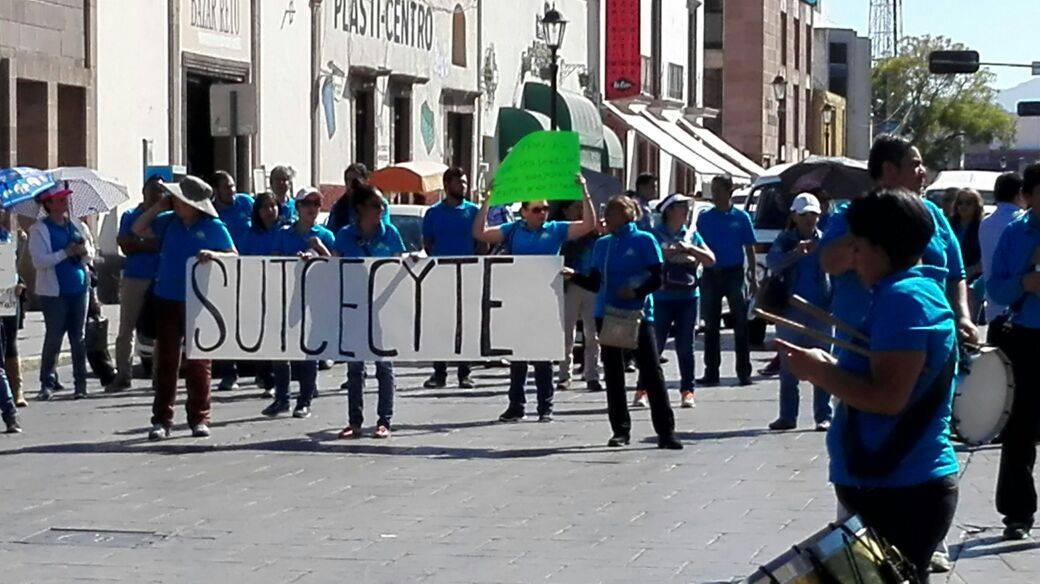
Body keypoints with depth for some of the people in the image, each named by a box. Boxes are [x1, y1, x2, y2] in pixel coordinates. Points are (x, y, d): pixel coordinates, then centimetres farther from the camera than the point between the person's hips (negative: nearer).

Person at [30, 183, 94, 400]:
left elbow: (91, 253, 14)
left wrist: (84, 251, -9)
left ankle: (81, 382, 13)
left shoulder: (76, 225, 11)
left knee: (78, 337, 7)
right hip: (54, 292, -5)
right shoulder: (39, 230, -5)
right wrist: (66, 253, -19)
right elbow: (39, 261, -15)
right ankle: (47, 383, 3)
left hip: (79, 288, 5)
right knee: (53, 337, -5)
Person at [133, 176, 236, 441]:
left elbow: (235, 257, -3)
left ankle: (199, 418, 9)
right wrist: (159, 206, 9)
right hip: (168, 300, 4)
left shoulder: (214, 227, -2)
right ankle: (161, 420, 7)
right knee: (165, 361, 4)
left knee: (198, 363, 0)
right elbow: (138, 229, 19)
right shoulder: (170, 223, 10)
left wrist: (214, 254, -22)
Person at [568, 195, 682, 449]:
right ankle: (620, 430, 15)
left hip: (638, 315, -5)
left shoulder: (644, 241, -3)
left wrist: (637, 291, -20)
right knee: (613, 373, 7)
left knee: (652, 371, -7)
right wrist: (574, 276, -3)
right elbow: (595, 283, 13)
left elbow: (658, 278, -6)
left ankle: (666, 431, -7)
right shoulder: (603, 244, 12)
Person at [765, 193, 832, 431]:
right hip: (790, 311, 1)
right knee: (788, 367, 6)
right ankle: (787, 416, 12)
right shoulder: (785, 240, 5)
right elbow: (772, 262, -14)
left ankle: (823, 416, 5)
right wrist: (796, 253, -31)